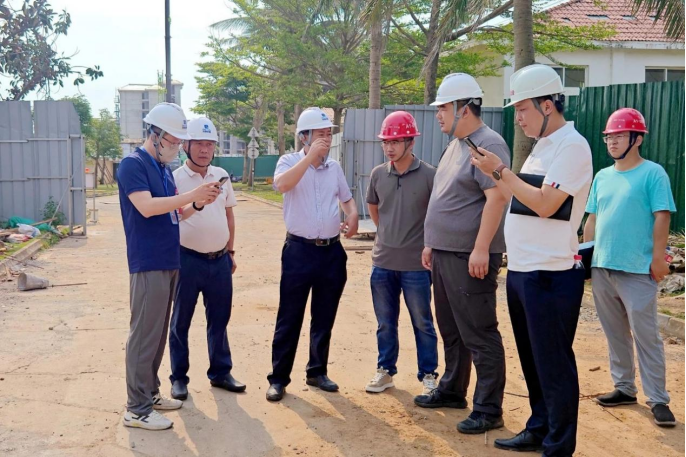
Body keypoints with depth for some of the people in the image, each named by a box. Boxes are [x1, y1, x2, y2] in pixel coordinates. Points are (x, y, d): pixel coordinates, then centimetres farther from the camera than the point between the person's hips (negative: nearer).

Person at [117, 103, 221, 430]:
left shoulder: (163, 167, 15)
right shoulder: (132, 164, -11)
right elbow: (147, 207, -24)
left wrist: (199, 202, -2)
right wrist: (191, 195, -22)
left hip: (168, 261, 9)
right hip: (148, 263, -9)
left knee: (158, 332, 14)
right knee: (144, 334, -5)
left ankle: (150, 393, 25)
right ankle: (137, 409, 1)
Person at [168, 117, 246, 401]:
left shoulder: (221, 176, 7)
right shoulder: (176, 179, -9)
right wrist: (197, 203, -34)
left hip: (220, 260, 5)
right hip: (188, 259, -5)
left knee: (219, 319, 14)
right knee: (181, 321, 7)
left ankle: (220, 372, 27)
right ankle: (179, 378, 20)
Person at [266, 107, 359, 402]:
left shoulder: (335, 167, 10)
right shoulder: (290, 161, -4)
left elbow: (347, 199, 21)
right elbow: (281, 184, -26)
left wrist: (353, 218, -1)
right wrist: (311, 156, -25)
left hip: (332, 250, 5)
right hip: (299, 250, -5)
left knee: (324, 318, 13)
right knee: (289, 318, 1)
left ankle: (317, 372, 27)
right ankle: (278, 378, 11)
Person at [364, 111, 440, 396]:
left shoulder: (429, 175, -11)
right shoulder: (378, 174, 1)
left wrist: (428, 245, 0)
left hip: (416, 264, -4)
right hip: (382, 262, 4)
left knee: (422, 324, 9)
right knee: (385, 323, 15)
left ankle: (428, 375, 21)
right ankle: (385, 371, 29)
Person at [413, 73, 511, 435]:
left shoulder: (488, 144, -14)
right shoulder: (455, 145, 16)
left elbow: (496, 197, -22)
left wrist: (481, 248, -26)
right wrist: (431, 243, 21)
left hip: (469, 257, -10)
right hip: (445, 253, 10)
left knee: (479, 335, -3)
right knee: (451, 330, 19)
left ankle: (488, 409, 6)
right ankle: (452, 391, 32)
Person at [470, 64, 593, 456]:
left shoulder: (571, 145, -13)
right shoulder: (543, 145, 16)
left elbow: (545, 204, -21)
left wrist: (501, 170, -17)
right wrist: (494, 174, 9)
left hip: (549, 276, -10)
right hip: (521, 272, 10)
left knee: (554, 365, 0)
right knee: (532, 361, 18)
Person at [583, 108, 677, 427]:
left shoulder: (652, 173, -6)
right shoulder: (602, 177, 12)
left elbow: (661, 217, -10)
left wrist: (658, 257, -15)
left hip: (637, 271, -6)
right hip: (602, 268, 7)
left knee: (646, 335, -3)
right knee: (615, 333, 14)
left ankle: (658, 399, 6)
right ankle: (624, 388, 27)